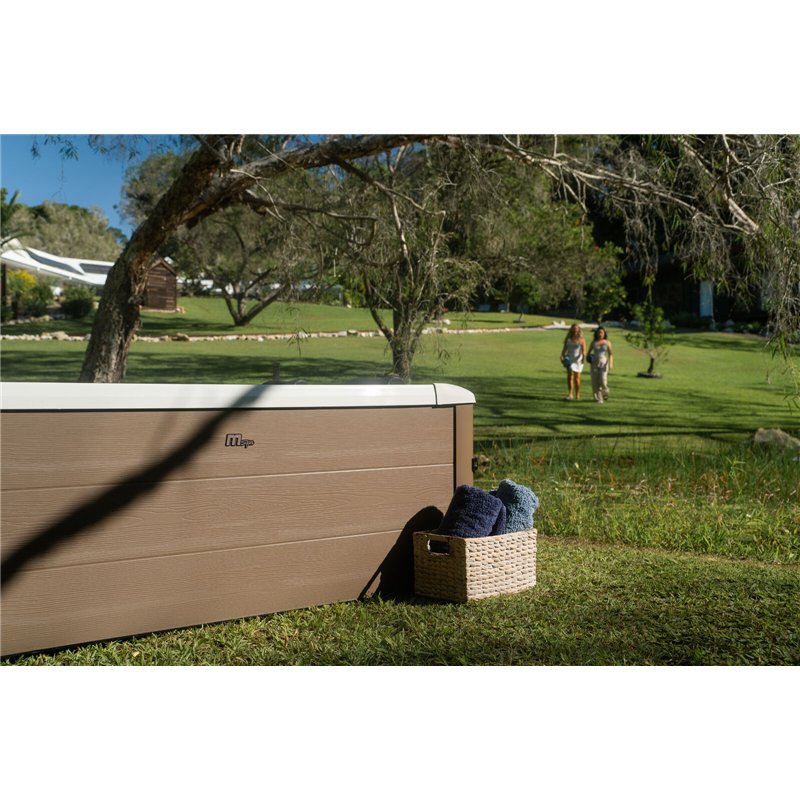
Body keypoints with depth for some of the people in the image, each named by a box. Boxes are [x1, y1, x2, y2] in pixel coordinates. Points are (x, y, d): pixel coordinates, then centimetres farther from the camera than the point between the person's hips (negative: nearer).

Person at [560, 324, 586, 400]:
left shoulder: (581, 340, -4)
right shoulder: (568, 339, 3)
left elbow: (584, 350, -8)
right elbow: (564, 349, 5)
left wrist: (583, 357, -24)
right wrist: (562, 356, -9)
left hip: (578, 359, -1)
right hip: (569, 359, 1)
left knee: (577, 377, 4)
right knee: (570, 375, -10)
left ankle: (577, 395, 15)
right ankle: (570, 394, -13)